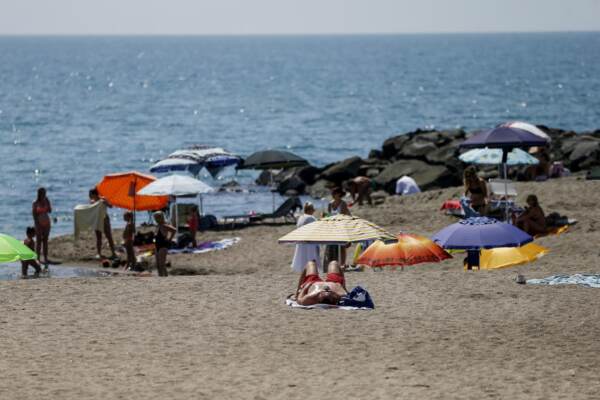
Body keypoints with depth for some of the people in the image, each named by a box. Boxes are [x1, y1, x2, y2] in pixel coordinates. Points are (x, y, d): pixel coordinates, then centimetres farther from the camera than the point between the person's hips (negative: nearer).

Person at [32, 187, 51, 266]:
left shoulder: (46, 201, 5)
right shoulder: (35, 203, -7)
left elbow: (50, 211, -5)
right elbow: (34, 215, -8)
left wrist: (47, 202, -12)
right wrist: (37, 225, -14)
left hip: (46, 223, 4)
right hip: (39, 223, -4)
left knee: (45, 241, 5)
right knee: (39, 241, -2)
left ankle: (45, 258, 8)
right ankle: (38, 259, 0)